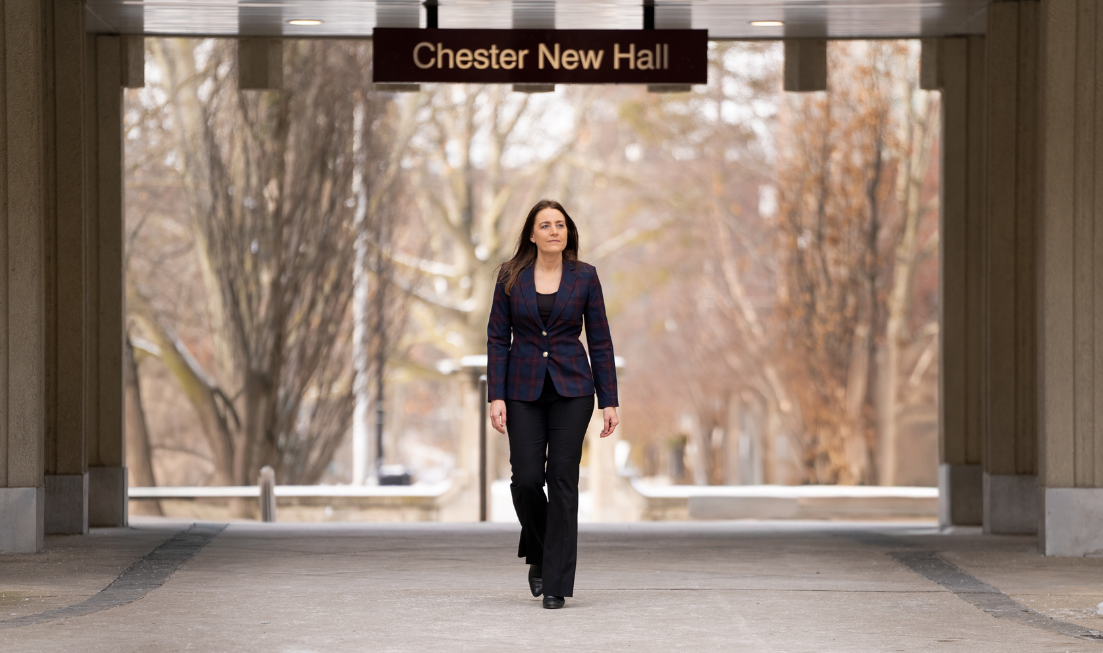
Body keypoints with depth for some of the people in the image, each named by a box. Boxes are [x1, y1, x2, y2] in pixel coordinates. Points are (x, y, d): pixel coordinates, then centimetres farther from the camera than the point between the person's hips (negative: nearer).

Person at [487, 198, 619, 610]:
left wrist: (609, 402, -1)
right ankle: (537, 553, 23)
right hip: (524, 390, 1)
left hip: (571, 388, 0)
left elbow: (600, 341, 3)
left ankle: (556, 584, -3)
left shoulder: (584, 277, 2)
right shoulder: (511, 276, 2)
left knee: (562, 480, -6)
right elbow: (497, 338, 2)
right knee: (526, 479, -8)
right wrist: (495, 397, -7)